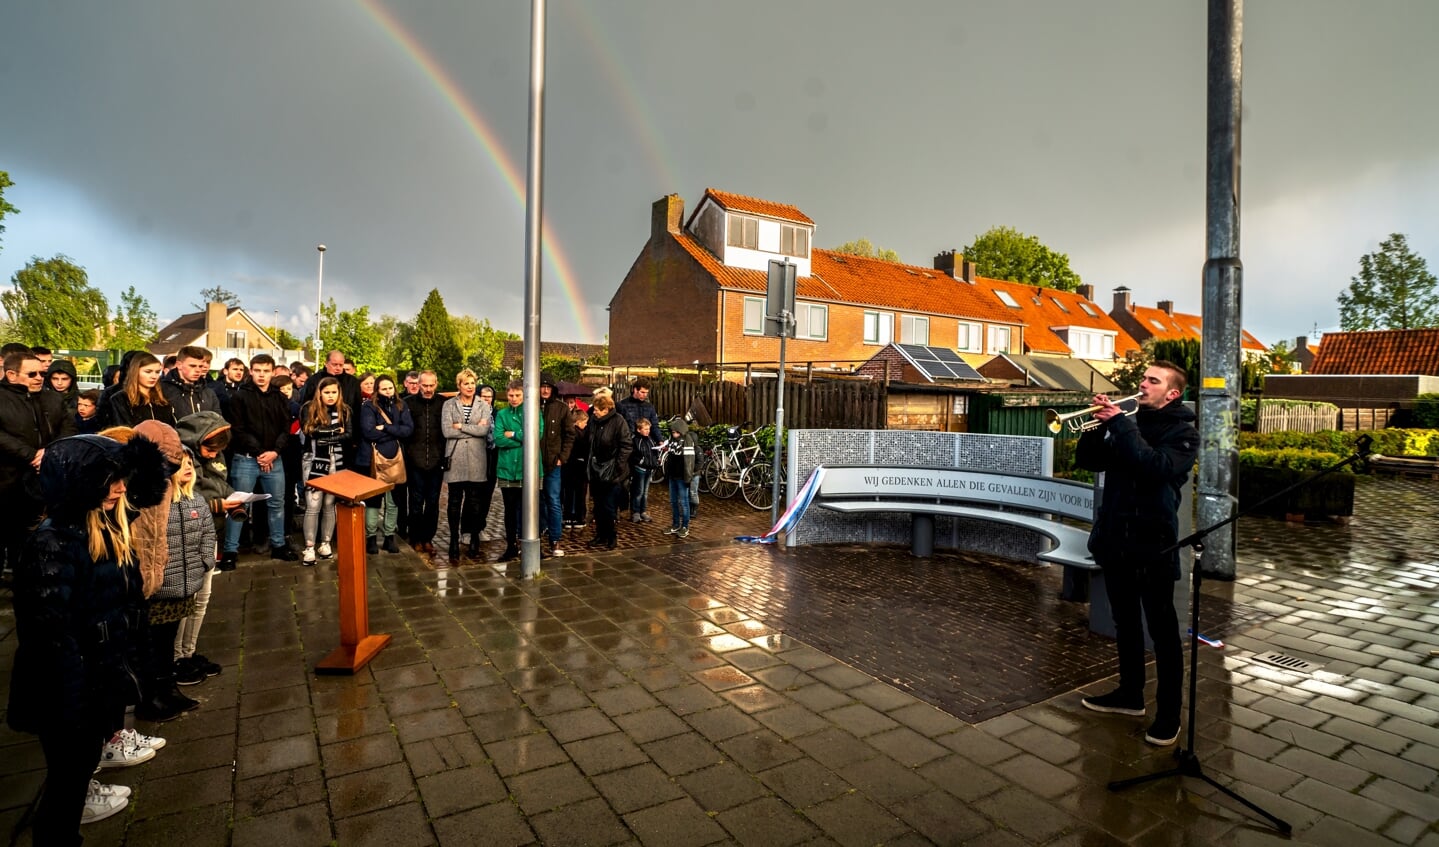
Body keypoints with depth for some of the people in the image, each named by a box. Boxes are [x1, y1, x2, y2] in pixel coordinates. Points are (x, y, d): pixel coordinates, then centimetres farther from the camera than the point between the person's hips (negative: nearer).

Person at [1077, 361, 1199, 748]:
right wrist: (1099, 424, -8)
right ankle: (1130, 694, 31)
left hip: (1153, 544, -6)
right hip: (1115, 540, 6)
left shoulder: (1182, 433, -5)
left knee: (1163, 628, 2)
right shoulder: (1128, 423, 11)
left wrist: (1120, 425, -22)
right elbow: (1087, 461, 7)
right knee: (1125, 622, 16)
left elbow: (1156, 467, -25)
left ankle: (1169, 712, 12)